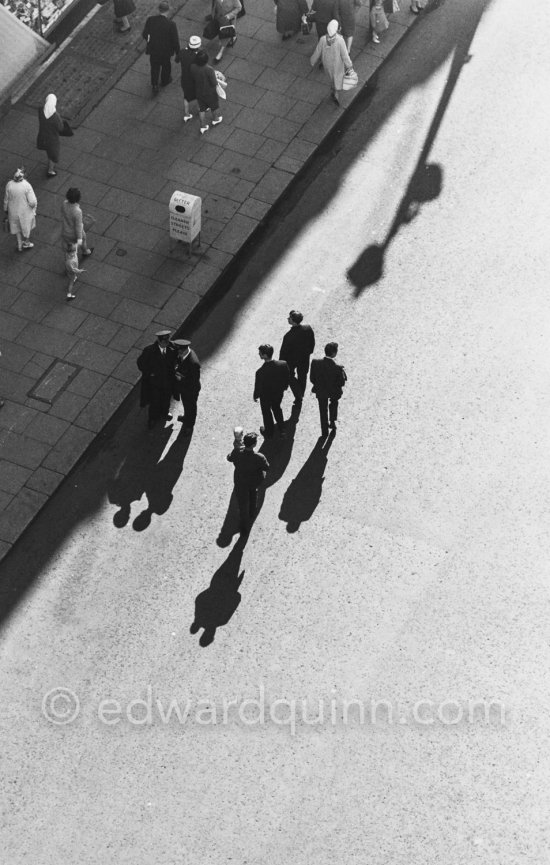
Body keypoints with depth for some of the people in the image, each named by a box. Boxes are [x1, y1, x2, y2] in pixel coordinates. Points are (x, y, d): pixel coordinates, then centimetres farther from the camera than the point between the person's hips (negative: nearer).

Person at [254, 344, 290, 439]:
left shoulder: (260, 372, -38)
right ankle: (282, 431, 46)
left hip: (266, 396, -3)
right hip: (279, 393, 3)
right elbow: (287, 379, -9)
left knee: (266, 412, 25)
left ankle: (269, 432, 48)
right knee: (277, 408, 32)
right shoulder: (283, 364, -27)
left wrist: (255, 396, -1)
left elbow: (258, 387, -21)